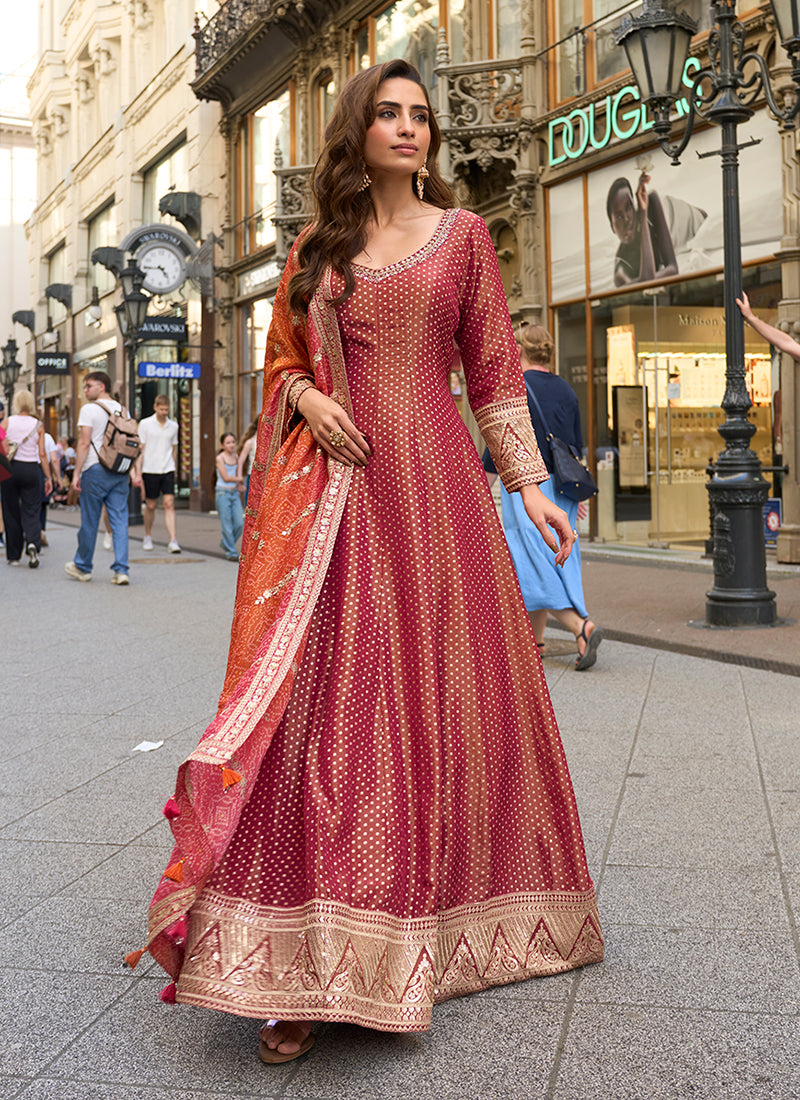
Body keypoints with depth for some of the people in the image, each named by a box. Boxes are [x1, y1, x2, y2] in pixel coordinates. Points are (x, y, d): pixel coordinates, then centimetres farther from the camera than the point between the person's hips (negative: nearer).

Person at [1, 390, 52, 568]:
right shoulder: (38, 425, 0)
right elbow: (42, 455, -2)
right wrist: (48, 478, 3)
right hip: (31, 469, 0)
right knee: (31, 511, 5)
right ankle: (33, 543, -22)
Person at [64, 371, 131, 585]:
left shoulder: (89, 409, -7)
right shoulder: (121, 410, 12)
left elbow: (84, 444, -12)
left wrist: (76, 473, -9)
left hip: (96, 470, -5)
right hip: (120, 471, 5)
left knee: (89, 522, 6)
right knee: (119, 521, 2)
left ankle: (82, 567, 19)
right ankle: (120, 571, -3)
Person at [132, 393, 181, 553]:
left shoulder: (173, 426, 9)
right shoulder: (145, 424, -2)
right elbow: (140, 450, -3)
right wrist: (138, 473, -8)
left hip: (168, 470, 2)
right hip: (150, 470, -2)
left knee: (169, 504, -9)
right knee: (151, 505, 7)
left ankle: (173, 541, -15)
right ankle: (148, 537, 27)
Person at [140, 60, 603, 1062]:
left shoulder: (462, 235, 11)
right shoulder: (315, 247, 15)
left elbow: (494, 371, 7)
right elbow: (282, 361, 19)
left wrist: (531, 483, -1)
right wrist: (307, 397, -4)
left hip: (433, 486, 0)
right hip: (332, 490, 1)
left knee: (436, 696, 2)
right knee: (322, 701, -7)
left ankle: (426, 931, 21)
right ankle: (300, 969, -2)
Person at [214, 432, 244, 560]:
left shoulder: (235, 457, 10)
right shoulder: (220, 458, -7)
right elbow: (226, 477, -12)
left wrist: (240, 485, -1)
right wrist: (239, 479, 0)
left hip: (234, 493, 6)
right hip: (223, 493, -6)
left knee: (240, 523, -1)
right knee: (227, 524, -3)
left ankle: (225, 542, 23)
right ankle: (231, 552, 6)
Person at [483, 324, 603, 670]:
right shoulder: (566, 390, 12)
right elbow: (577, 445, 15)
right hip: (560, 486, 7)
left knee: (534, 565, -7)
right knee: (553, 557, 12)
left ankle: (582, 626, -23)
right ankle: (534, 639, 19)